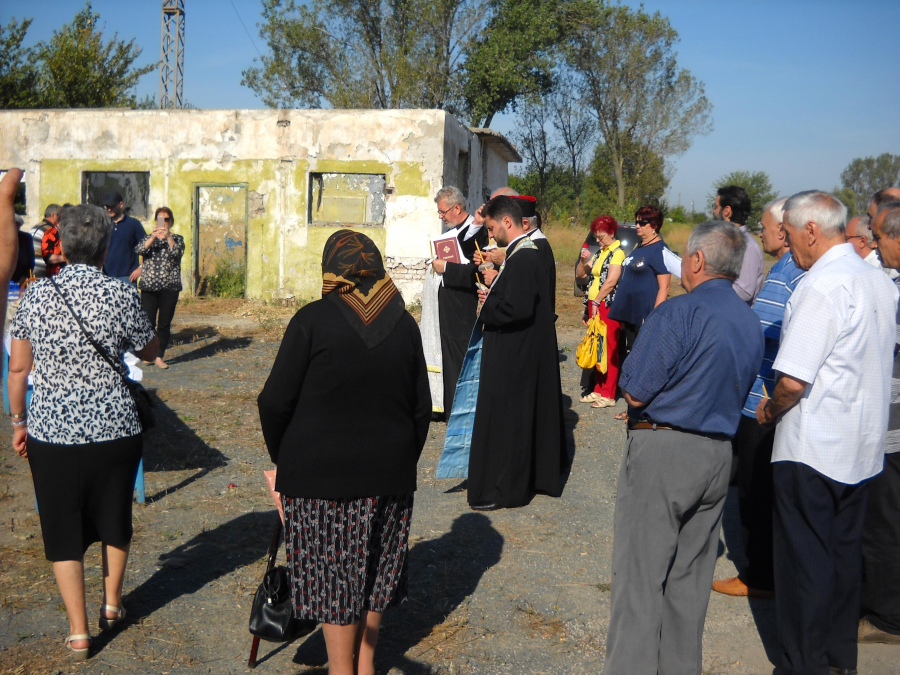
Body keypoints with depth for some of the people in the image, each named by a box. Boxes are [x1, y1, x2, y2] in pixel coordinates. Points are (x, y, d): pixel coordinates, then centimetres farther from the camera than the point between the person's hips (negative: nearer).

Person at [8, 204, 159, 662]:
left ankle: (79, 632, 17)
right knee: (114, 518, 22)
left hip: (52, 431, 1)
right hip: (114, 428, 0)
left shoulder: (36, 295, -5)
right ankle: (112, 604, 39)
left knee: (63, 529, 13)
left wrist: (18, 422, 13)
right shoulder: (121, 296, -11)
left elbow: (18, 367, 1)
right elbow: (149, 351, 5)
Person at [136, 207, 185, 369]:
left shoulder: (177, 238, 9)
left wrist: (168, 237, -23)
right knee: (148, 322, -3)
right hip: (149, 287, 1)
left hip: (169, 288, -1)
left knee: (165, 324, 1)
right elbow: (139, 249, -7)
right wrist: (153, 237, -20)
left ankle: (160, 357, 8)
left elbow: (178, 252, -11)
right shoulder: (149, 238, 13)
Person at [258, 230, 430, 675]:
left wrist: (281, 456, 7)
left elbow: (275, 401, -9)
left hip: (318, 471, -4)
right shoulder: (403, 324, 3)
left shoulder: (313, 320, -10)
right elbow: (422, 407, 8)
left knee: (331, 571, 7)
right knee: (376, 562, 19)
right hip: (388, 471, 4)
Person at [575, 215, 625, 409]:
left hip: (607, 306, -8)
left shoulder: (617, 253, -7)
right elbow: (580, 274, 16)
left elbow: (611, 281, -16)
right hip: (594, 305, 8)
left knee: (608, 349, -5)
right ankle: (598, 389, 17)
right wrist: (583, 260, -3)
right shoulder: (599, 253, 17)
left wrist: (597, 302, -13)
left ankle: (608, 395, -1)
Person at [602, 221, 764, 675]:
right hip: (718, 456, 8)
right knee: (690, 577, 16)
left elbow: (634, 394, -15)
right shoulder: (752, 323, 9)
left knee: (640, 577, 0)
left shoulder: (677, 313, -16)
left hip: (661, 452, -7)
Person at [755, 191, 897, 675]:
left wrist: (769, 410, -5)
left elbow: (792, 381, -26)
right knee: (845, 549, 18)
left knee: (805, 557, 4)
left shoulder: (820, 286, -21)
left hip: (811, 450, -8)